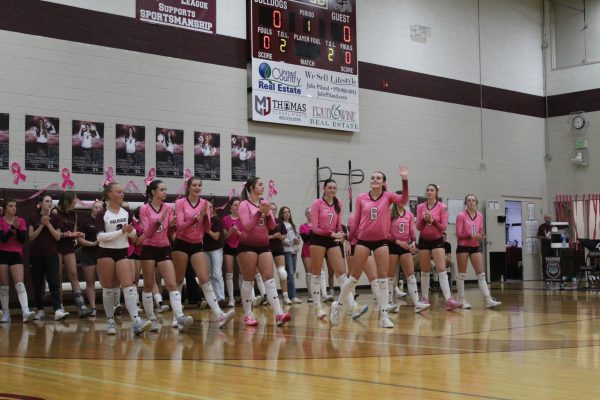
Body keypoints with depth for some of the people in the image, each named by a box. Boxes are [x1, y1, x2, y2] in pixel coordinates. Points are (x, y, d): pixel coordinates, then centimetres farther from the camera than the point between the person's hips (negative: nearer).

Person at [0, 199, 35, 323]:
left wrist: (17, 228, -17)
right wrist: (12, 227, -22)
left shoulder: (21, 221, 5)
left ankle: (26, 312, -25)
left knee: (20, 284, -12)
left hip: (16, 255, 0)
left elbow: (23, 239, -4)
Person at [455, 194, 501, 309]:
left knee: (481, 275, -1)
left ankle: (488, 300, -5)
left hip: (475, 247, 5)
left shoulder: (480, 216, 8)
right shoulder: (461, 215, -7)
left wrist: (481, 236, -8)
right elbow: (459, 234, -10)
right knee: (462, 275, 1)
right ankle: (461, 301, 8)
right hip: (463, 247, -5)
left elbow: (480, 231, 14)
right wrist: (471, 236, -23)